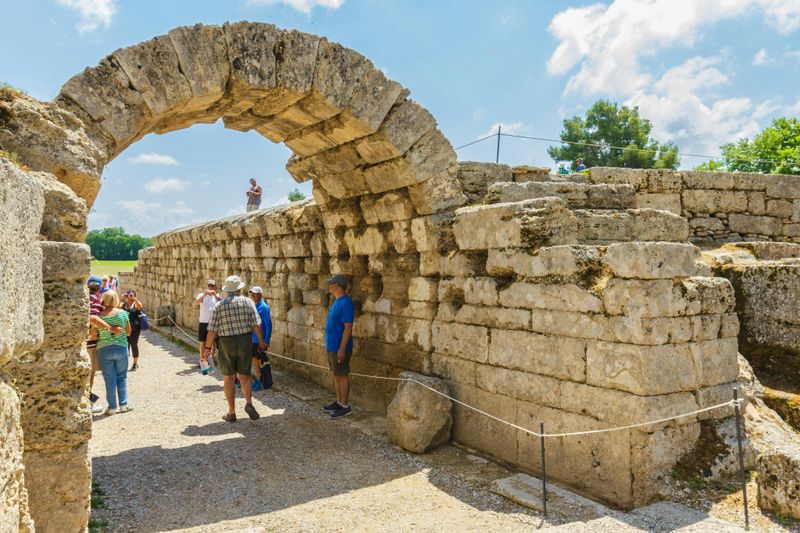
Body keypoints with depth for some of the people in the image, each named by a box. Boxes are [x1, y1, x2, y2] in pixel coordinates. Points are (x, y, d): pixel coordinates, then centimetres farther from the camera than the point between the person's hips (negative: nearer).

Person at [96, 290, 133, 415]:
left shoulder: (99, 316, -9)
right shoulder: (122, 313, -6)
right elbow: (128, 332, 1)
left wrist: (104, 335, 11)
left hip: (104, 350, 0)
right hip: (121, 348, 1)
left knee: (110, 379, 7)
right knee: (122, 377, 13)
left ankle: (112, 407, 12)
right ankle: (123, 405, 16)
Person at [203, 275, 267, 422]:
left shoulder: (219, 305, -1)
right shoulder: (248, 302, 0)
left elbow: (212, 329, -4)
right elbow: (256, 324, -5)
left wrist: (208, 347, 7)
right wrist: (261, 342, 5)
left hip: (226, 343, 0)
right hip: (245, 341, 1)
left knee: (229, 377, 10)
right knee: (244, 375, 12)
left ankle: (231, 412, 13)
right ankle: (248, 402, -10)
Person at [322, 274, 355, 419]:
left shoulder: (345, 303, -20)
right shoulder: (337, 301, 11)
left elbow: (348, 328, -22)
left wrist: (342, 349, -24)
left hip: (339, 348, -9)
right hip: (331, 347, 10)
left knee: (342, 376, -1)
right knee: (336, 375, 16)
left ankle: (345, 406, 8)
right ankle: (339, 402, 28)